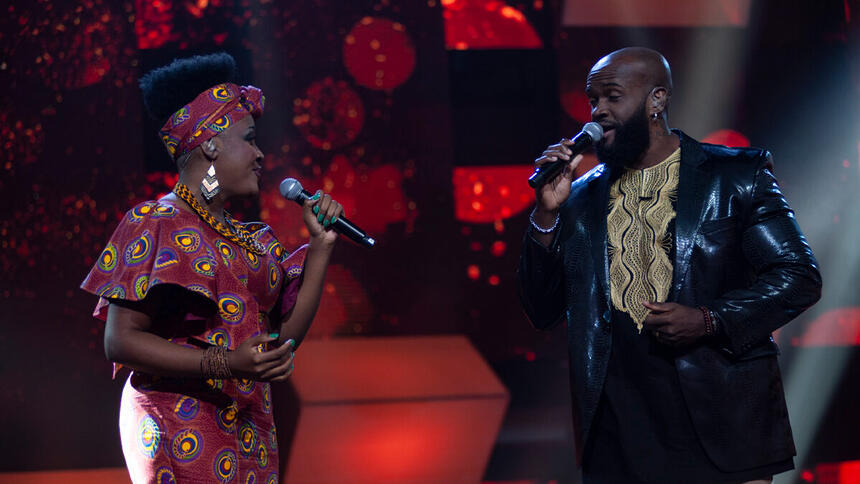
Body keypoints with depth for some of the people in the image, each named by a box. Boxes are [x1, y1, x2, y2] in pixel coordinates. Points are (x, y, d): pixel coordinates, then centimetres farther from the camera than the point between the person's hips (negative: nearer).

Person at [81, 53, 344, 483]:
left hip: (249, 430, 7)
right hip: (182, 431, -7)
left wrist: (321, 246, 8)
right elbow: (120, 341, -14)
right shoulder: (156, 223, -6)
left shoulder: (247, 238, 16)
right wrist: (228, 364, -23)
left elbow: (287, 334, 11)